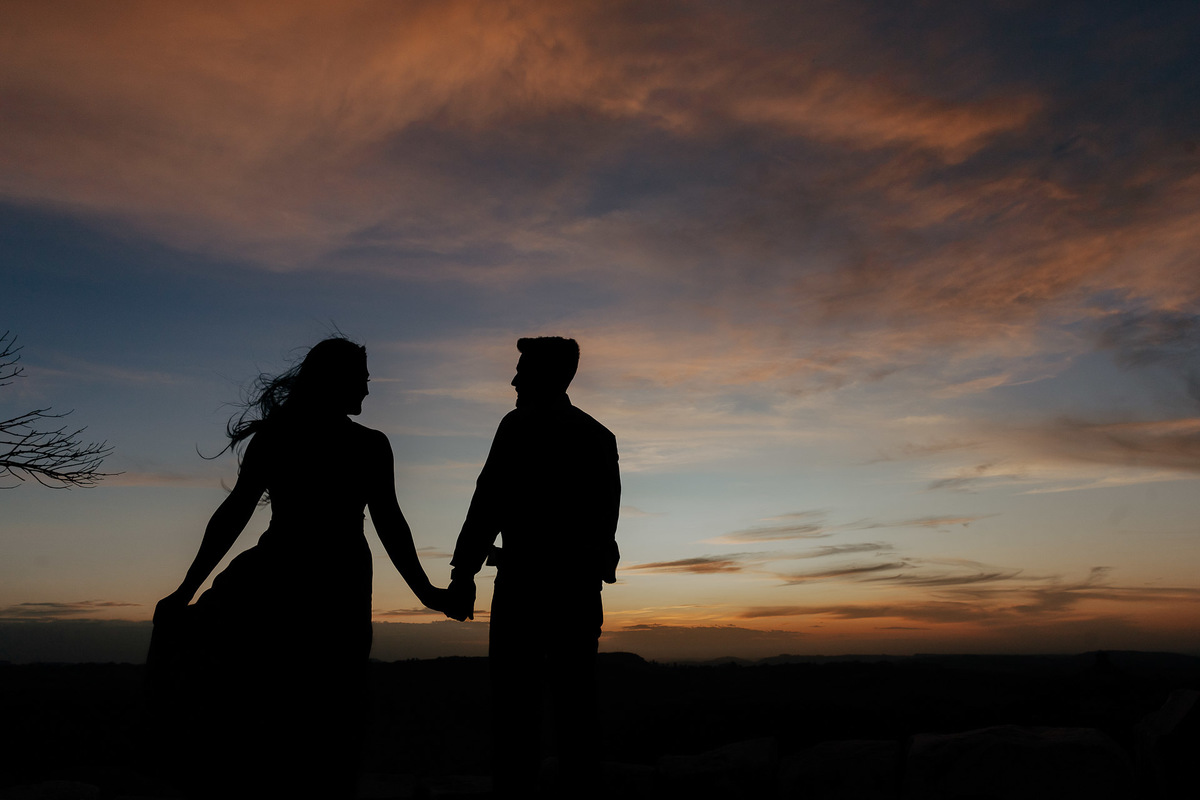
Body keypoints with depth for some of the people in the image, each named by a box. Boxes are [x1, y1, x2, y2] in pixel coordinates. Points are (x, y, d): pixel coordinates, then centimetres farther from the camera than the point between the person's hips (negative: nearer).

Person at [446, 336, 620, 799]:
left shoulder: (521, 424, -3)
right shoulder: (600, 436, 16)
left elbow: (489, 501, -11)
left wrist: (463, 572, -10)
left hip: (526, 579, -6)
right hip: (580, 586, 6)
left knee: (515, 707, -3)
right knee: (575, 707, 10)